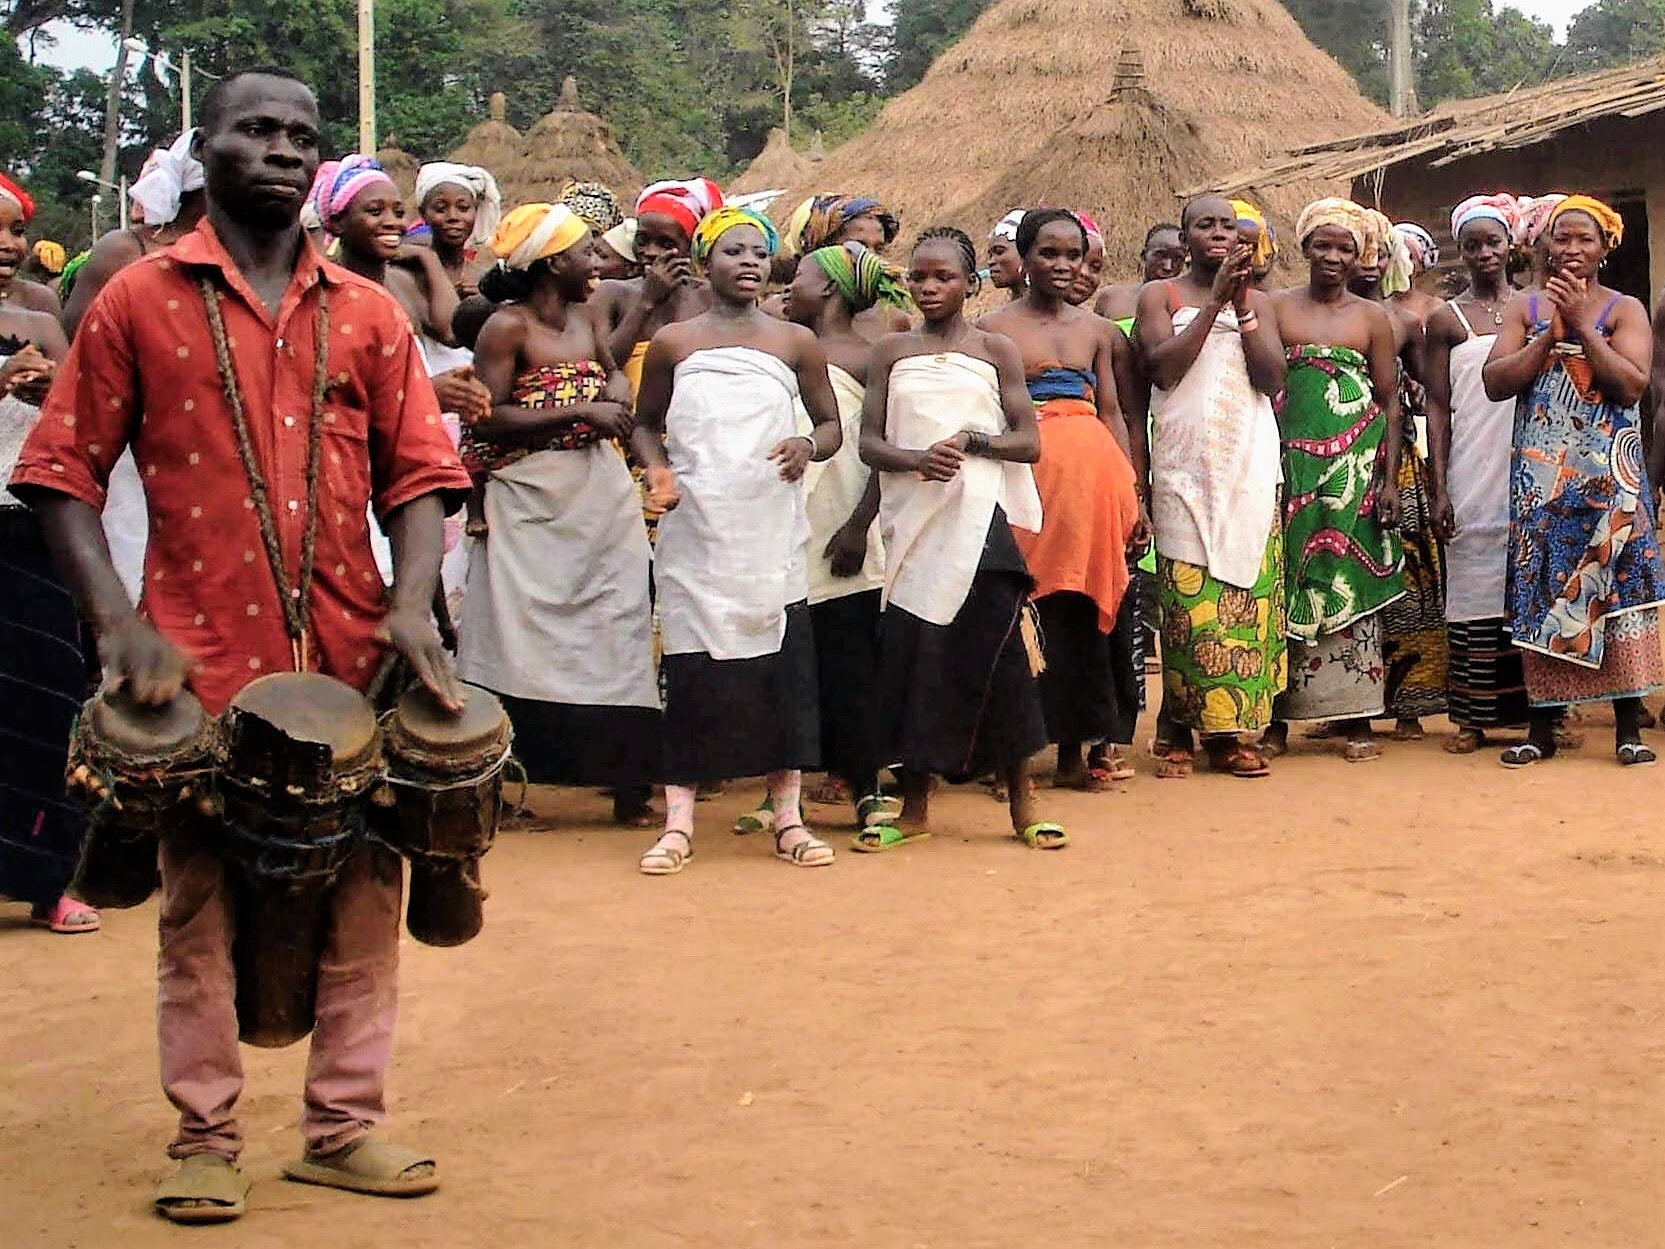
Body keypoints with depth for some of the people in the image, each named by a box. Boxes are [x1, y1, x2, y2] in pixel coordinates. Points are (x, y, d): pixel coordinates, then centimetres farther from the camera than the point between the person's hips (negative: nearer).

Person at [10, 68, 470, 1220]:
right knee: (200, 903, 5)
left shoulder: (366, 313, 9)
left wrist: (413, 605, -9)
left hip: (351, 653, 3)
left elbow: (418, 471, 7)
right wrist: (117, 619, -12)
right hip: (202, 652, -2)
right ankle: (207, 1137, 17)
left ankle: (345, 1122, 19)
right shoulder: (138, 299, 2)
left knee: (365, 890, 6)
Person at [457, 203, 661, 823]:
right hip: (532, 500, -6)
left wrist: (615, 396, 5)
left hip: (601, 495, 6)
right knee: (527, 642, -5)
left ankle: (628, 783, 8)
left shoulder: (583, 320, 12)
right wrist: (580, 412, -16)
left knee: (617, 628, 4)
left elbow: (613, 372, 30)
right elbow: (487, 420, -17)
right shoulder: (506, 326, -8)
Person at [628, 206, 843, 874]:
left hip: (772, 533, 1)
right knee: (691, 670, -1)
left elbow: (831, 424, 13)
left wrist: (809, 446, -10)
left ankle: (787, 815, 9)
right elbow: (645, 423, 15)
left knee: (783, 666, 0)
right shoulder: (674, 342, 6)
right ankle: (678, 822, 5)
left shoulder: (795, 342, 7)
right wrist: (657, 468, -5)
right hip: (694, 532, -1)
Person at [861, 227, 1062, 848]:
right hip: (913, 518, 2)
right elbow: (869, 442, 4)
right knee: (910, 651, 0)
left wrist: (973, 441, -15)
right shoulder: (892, 351, 11)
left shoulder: (995, 349, 7)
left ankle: (1022, 802, 2)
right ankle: (915, 806, 10)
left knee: (996, 646, -7)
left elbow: (1029, 442, 2)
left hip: (980, 516, -2)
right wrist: (917, 459, -16)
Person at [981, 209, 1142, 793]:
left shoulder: (1096, 329, 15)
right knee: (1030, 608, -5)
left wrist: (1134, 497, 9)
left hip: (1096, 474, 4)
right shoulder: (996, 328, 4)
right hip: (1028, 474, -4)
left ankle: (1074, 750, 12)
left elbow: (1112, 414, 15)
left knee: (1087, 610, 4)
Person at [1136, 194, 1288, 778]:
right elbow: (1164, 368, -9)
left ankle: (1230, 732, 2)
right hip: (1185, 468, -2)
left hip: (1250, 469, 3)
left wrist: (1242, 307, -7)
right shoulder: (1160, 296, 7)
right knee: (1188, 597, -8)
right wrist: (1215, 300, -11)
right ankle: (1179, 733, -2)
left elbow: (1273, 380, 1)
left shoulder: (1257, 301, 14)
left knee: (1248, 593, -3)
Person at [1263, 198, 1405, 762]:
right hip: (1291, 459, 0)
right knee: (1285, 580, -1)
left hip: (1356, 463, 1)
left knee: (1352, 582, 0)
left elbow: (1390, 401, 8)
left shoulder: (1372, 317, 9)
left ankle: (1357, 718, 5)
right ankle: (1277, 718, 4)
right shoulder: (1277, 308, 7)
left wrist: (1389, 479, 0)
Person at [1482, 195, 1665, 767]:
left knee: (1615, 586, -4)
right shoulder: (1525, 307, 10)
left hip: (1609, 474, -2)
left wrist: (1583, 323, -12)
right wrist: (1551, 333, -10)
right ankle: (1541, 726, 5)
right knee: (1539, 590, 0)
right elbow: (1495, 381, -2)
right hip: (1541, 476, 2)